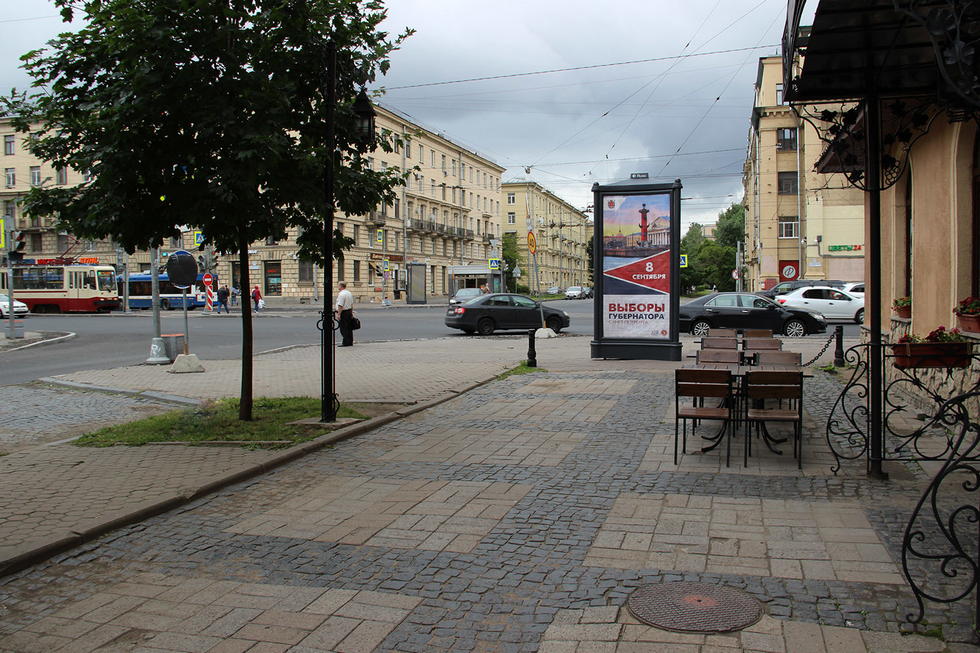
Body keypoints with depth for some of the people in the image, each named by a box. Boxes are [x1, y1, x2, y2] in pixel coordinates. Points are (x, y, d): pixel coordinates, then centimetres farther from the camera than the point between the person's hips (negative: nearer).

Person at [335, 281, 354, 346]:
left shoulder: (341, 294, -16)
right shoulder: (349, 293, 13)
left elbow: (340, 305, -21)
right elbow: (352, 304, 18)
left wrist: (338, 314, -20)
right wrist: (351, 313, 22)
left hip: (343, 312, -9)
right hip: (349, 311, 9)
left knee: (344, 329, -5)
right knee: (349, 328, 12)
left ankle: (346, 343, -5)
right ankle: (350, 342, 16)